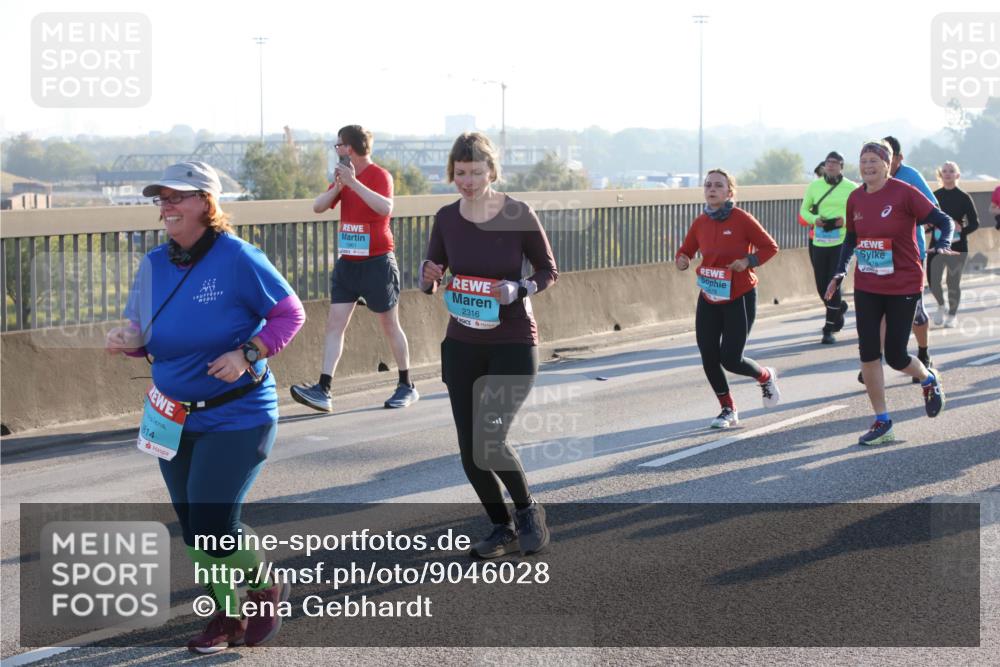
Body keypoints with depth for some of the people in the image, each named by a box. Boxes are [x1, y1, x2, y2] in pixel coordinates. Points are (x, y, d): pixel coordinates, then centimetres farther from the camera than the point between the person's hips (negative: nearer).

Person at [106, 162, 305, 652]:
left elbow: (290, 314, -10)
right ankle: (227, 616, 31)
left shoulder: (237, 258, -16)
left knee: (213, 526, -11)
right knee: (195, 530, 11)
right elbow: (141, 329, 12)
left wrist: (248, 354, -23)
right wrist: (128, 339, -12)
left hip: (236, 418, -6)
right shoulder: (154, 264, 1)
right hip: (172, 418, 6)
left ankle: (266, 589, 19)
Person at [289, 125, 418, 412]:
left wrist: (354, 183, -32)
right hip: (347, 263, 7)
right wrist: (337, 187, -12)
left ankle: (407, 387, 19)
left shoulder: (379, 175, -11)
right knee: (335, 323, -4)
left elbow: (385, 208, -29)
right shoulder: (343, 175, 11)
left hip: (377, 263, -7)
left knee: (390, 325, 5)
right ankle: (324, 390, -9)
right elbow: (318, 207, 5)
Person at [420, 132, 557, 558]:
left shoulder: (518, 215, -11)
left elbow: (549, 270, -1)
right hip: (462, 346, 4)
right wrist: (429, 278, -16)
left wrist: (518, 290, -20)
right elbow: (428, 283, 8)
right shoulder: (447, 219, -1)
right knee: (470, 452, 5)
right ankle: (503, 530, 26)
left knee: (489, 440, -16)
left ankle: (527, 511, 12)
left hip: (513, 346, -4)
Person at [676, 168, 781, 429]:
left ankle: (766, 377, 26)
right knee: (709, 359, 1)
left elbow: (770, 246, -5)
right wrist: (682, 260, -10)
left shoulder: (742, 219, -12)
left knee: (730, 359, -8)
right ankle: (728, 410, 21)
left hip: (740, 298, -5)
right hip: (709, 299, 5)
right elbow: (686, 249, 13)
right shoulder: (700, 222, 0)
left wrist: (749, 261, -20)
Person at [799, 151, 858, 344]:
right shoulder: (814, 186, 6)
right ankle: (840, 307, 39)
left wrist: (846, 219, -17)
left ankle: (829, 330, 0)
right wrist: (814, 219, -8)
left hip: (842, 242, -4)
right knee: (821, 286, 7)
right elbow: (804, 210, 13)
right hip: (819, 242, 4)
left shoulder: (851, 188, -3)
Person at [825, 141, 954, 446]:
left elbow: (944, 220, -12)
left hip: (903, 286, -5)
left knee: (895, 356, -1)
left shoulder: (903, 192, -13)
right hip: (866, 287, 5)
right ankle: (882, 423, 8)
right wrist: (840, 272, 8)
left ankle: (929, 379, 34)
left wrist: (943, 244, -31)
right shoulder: (855, 198, 3)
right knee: (868, 353, -2)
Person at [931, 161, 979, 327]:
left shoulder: (963, 197, -3)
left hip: (957, 246, -2)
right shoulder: (935, 196, 5)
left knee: (953, 283, 3)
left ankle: (951, 315, 23)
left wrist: (961, 230, -19)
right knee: (933, 282, -3)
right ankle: (941, 306, 27)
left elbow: (974, 223, -3)